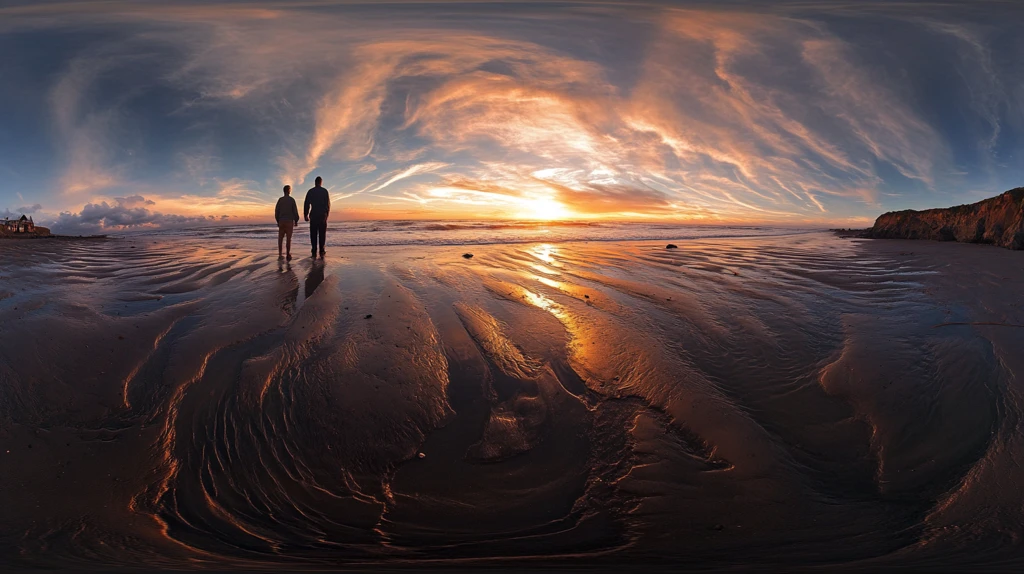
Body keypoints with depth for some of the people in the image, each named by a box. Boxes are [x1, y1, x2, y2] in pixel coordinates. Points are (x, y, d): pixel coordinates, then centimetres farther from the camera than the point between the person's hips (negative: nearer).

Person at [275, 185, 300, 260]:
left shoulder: (280, 200, 5)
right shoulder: (292, 199, -4)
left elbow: (276, 211, 4)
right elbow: (295, 211, -7)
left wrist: (278, 221, 13)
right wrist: (296, 221, 3)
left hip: (281, 221, 3)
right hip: (289, 221, -3)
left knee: (280, 238, 7)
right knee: (288, 238, -3)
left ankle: (280, 254, 5)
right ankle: (288, 255, -8)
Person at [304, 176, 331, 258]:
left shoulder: (310, 191, 6)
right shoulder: (325, 191, 2)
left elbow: (306, 204, 3)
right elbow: (328, 204, 0)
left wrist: (306, 215, 9)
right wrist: (327, 213, 14)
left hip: (313, 215, 1)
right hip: (323, 215, -1)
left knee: (313, 234, 2)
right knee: (322, 234, 4)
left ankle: (314, 252, -3)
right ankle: (321, 252, 0)